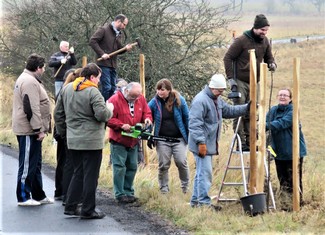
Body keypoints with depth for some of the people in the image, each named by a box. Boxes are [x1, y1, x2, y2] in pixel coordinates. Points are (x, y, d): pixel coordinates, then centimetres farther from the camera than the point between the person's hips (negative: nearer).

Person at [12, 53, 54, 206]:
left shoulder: (27, 79, 17)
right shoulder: (30, 82, -18)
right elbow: (31, 108, -24)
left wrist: (40, 128, 21)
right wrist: (39, 129, -21)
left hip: (31, 130, 11)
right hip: (29, 130, -11)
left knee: (35, 164, 16)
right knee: (28, 165, -4)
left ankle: (38, 195, 23)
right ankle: (23, 197, 2)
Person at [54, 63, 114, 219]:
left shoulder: (66, 89, 9)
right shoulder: (93, 92, -14)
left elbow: (58, 114, 14)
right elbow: (102, 114, -21)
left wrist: (63, 132, 23)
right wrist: (109, 110, 0)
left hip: (73, 141, 7)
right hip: (92, 141, -7)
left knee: (78, 173, 17)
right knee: (90, 176, 2)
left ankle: (70, 206, 17)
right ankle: (88, 210, 6)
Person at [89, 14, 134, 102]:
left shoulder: (120, 34, 17)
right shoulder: (104, 30, -6)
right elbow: (92, 41, -12)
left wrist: (125, 48, -1)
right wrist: (102, 53, -18)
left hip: (113, 65, 8)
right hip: (104, 64, -8)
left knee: (113, 89, 8)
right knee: (107, 88, -11)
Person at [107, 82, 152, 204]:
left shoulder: (141, 99, 4)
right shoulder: (115, 100, -13)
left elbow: (147, 112, 13)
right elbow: (108, 119, -14)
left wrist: (147, 119, -10)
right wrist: (121, 125, -24)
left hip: (133, 141, 6)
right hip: (119, 141, -6)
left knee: (132, 167, 11)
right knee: (119, 167, -4)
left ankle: (129, 192, 21)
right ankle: (120, 195, 1)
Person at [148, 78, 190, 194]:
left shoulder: (179, 100, -4)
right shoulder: (154, 102, -3)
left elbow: (187, 118, 3)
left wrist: (189, 135, 2)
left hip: (179, 138, -1)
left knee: (181, 162, -6)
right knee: (163, 165, 4)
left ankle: (185, 186, 13)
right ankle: (164, 188, 16)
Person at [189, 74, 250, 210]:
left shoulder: (217, 100, 15)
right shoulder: (200, 100, -18)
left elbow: (229, 111, 23)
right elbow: (195, 124, -23)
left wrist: (246, 108, 10)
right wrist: (201, 142, -26)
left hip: (209, 144, 10)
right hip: (202, 145, -10)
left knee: (202, 172, 15)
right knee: (205, 173, -12)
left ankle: (195, 201, 22)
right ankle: (204, 202, -11)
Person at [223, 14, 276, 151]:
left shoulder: (265, 42, 6)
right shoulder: (242, 41, -12)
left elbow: (269, 57, 19)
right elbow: (228, 58, -10)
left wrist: (272, 64, -6)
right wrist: (230, 78, -15)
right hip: (240, 82, -6)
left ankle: (249, 142, 13)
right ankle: (241, 143, -6)